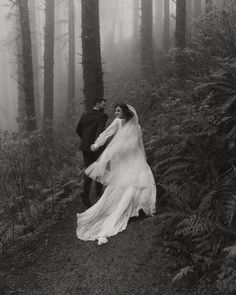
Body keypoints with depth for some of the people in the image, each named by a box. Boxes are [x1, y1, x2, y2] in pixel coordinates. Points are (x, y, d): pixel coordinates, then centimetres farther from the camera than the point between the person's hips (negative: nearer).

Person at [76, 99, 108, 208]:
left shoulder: (84, 115, 8)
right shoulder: (103, 116, -9)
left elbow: (78, 130, 14)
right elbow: (100, 130, -23)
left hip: (85, 146, 5)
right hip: (96, 147, -4)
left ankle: (86, 193, -7)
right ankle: (98, 191, 28)